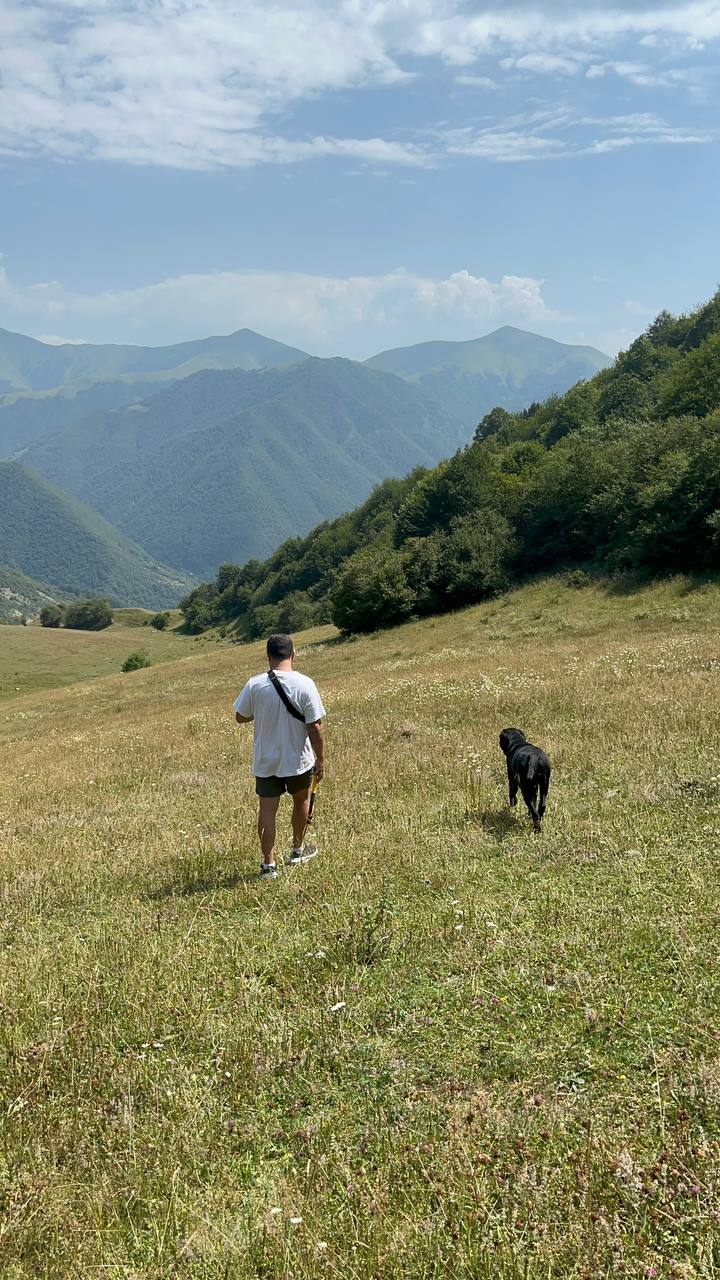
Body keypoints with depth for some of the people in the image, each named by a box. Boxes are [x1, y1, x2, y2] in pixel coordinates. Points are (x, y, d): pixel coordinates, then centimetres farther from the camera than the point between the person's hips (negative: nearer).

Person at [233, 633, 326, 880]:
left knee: (267, 810, 8)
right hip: (298, 760, -1)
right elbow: (315, 727, -16)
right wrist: (321, 760, -5)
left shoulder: (255, 685, -11)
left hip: (265, 761, 1)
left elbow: (240, 717, 1)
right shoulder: (305, 684, -18)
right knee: (301, 800, 23)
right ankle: (298, 850, 38)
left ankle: (269, 864, 10)